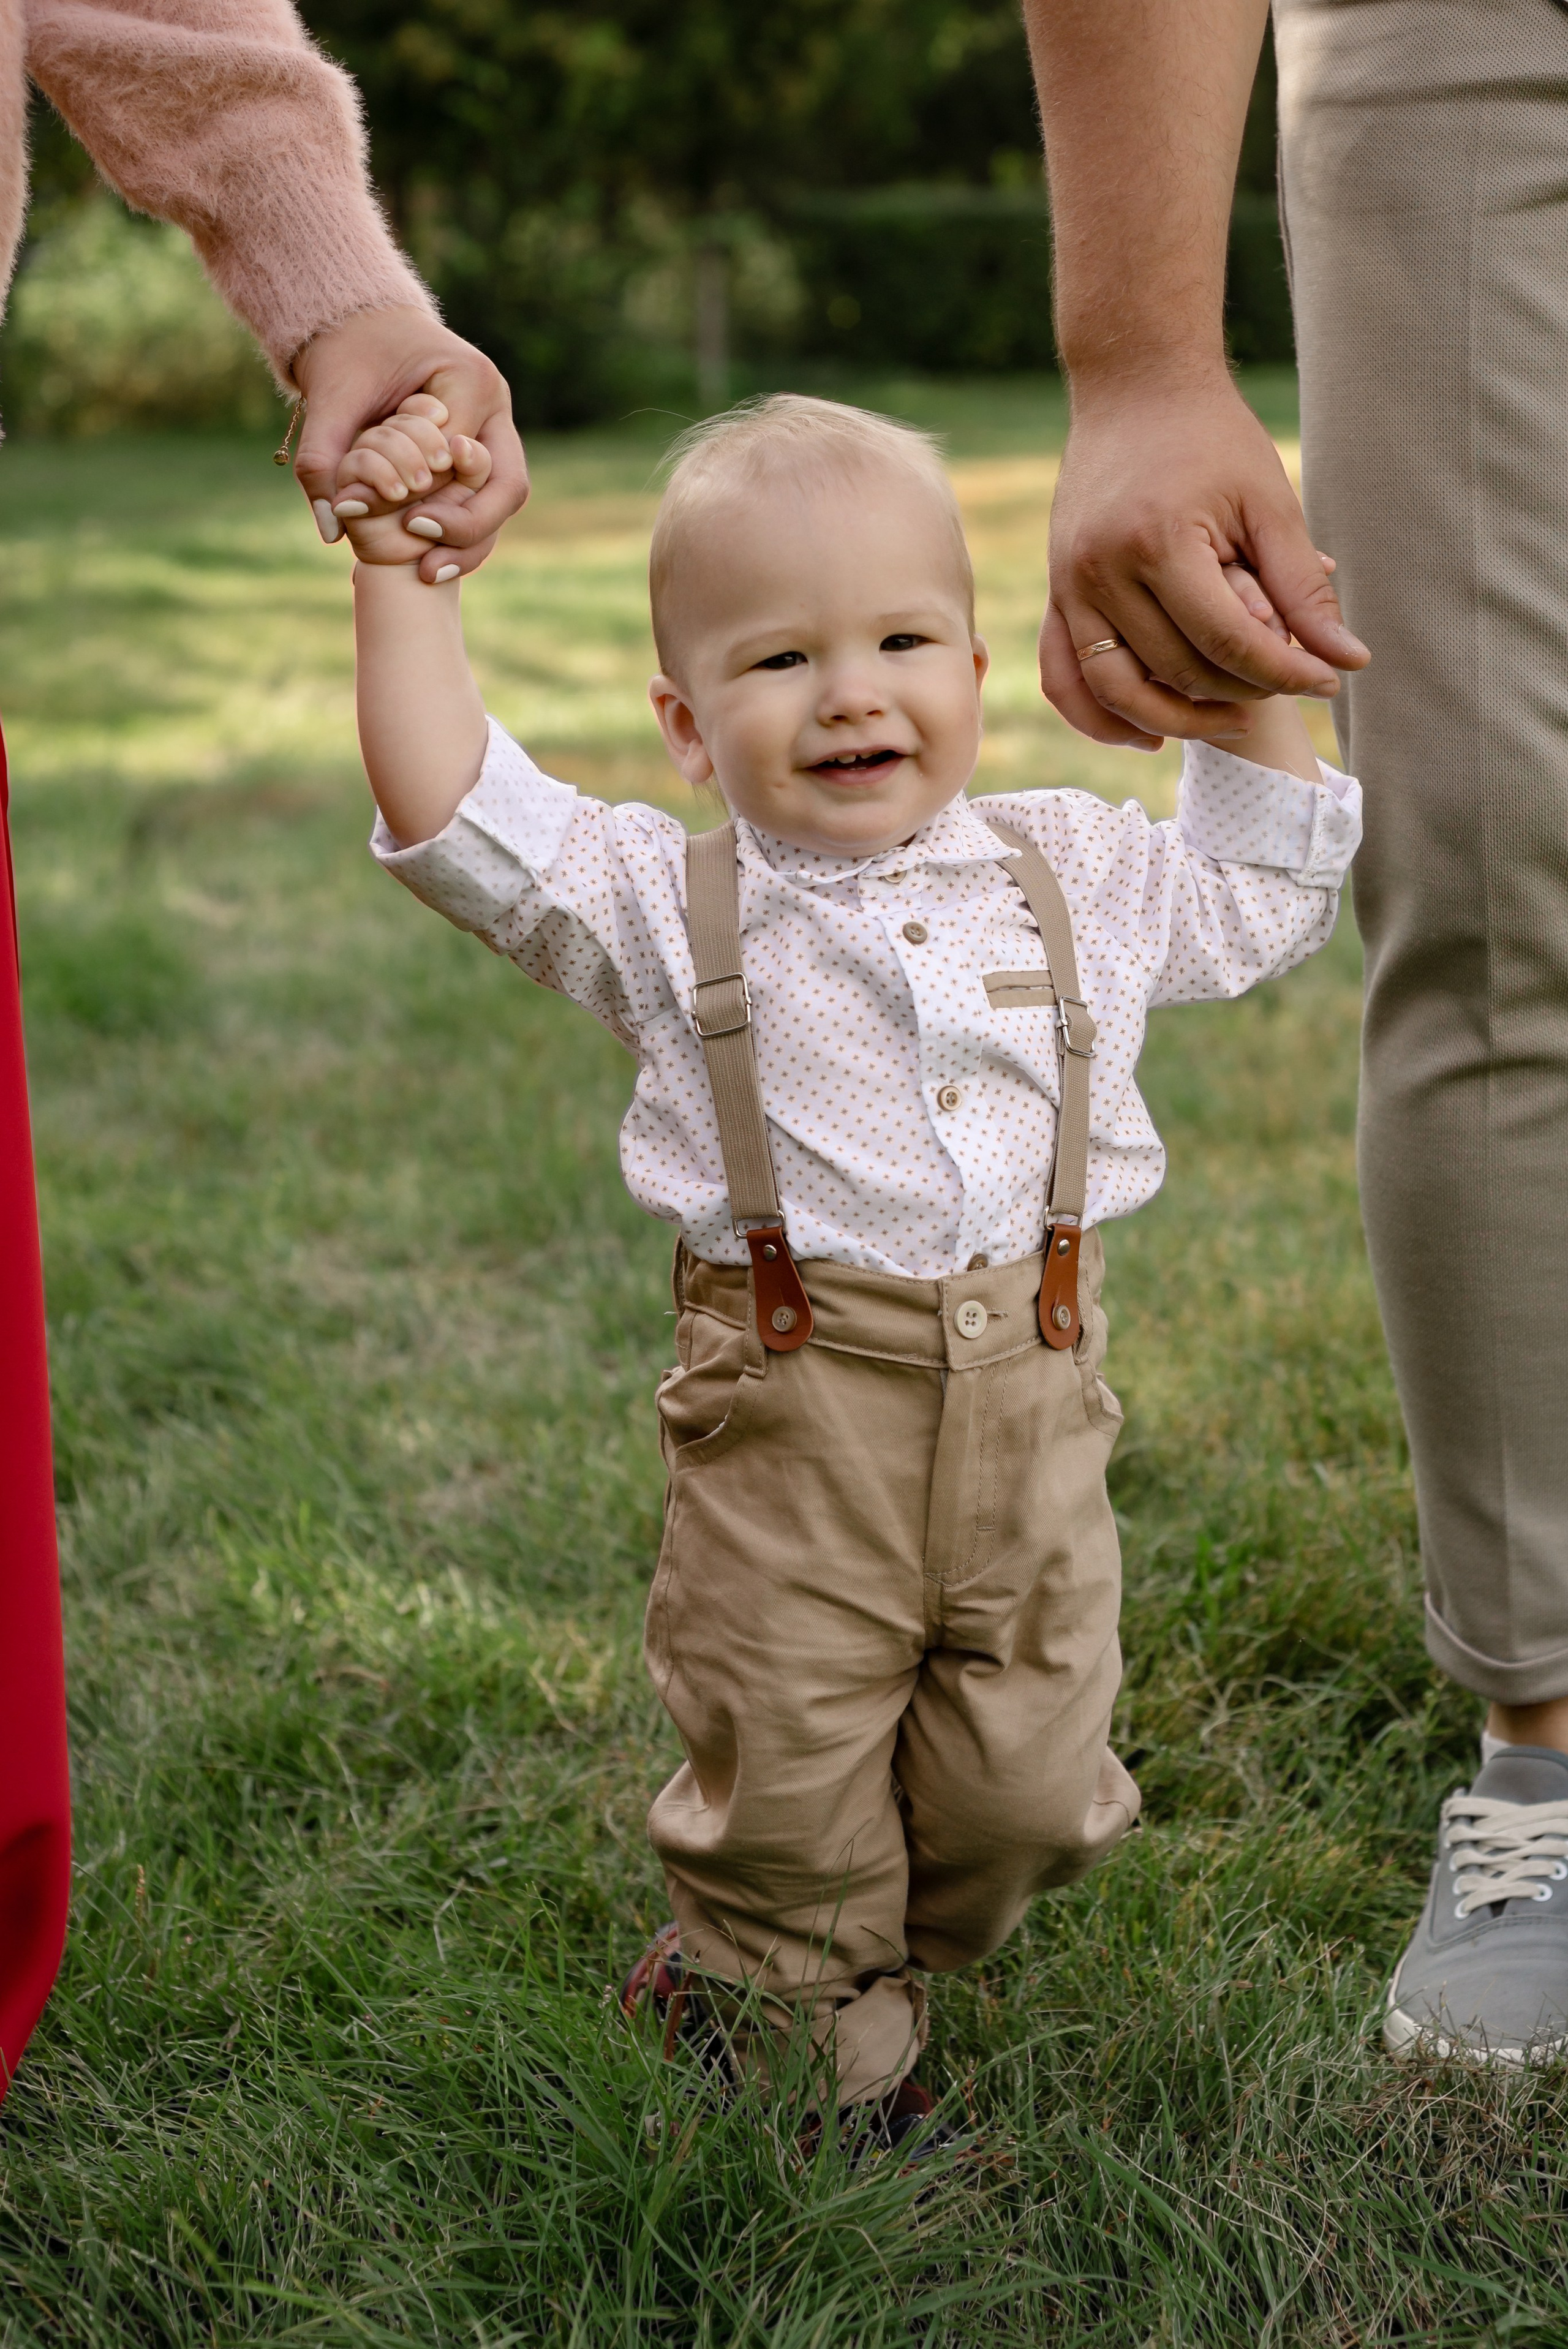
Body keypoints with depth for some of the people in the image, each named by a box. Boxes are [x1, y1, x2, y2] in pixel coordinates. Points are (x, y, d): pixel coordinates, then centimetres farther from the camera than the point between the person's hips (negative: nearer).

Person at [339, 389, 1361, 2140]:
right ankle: (806, 2027, 30)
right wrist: (401, 571, -13)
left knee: (1026, 1781, 13)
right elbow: (451, 811, -10)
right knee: (785, 1769, 7)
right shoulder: (664, 905, -1)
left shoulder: (1079, 869, 9)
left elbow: (1259, 896, 23)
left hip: (1035, 1402, 3)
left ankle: (923, 1936, 41)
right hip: (793, 1418, -3)